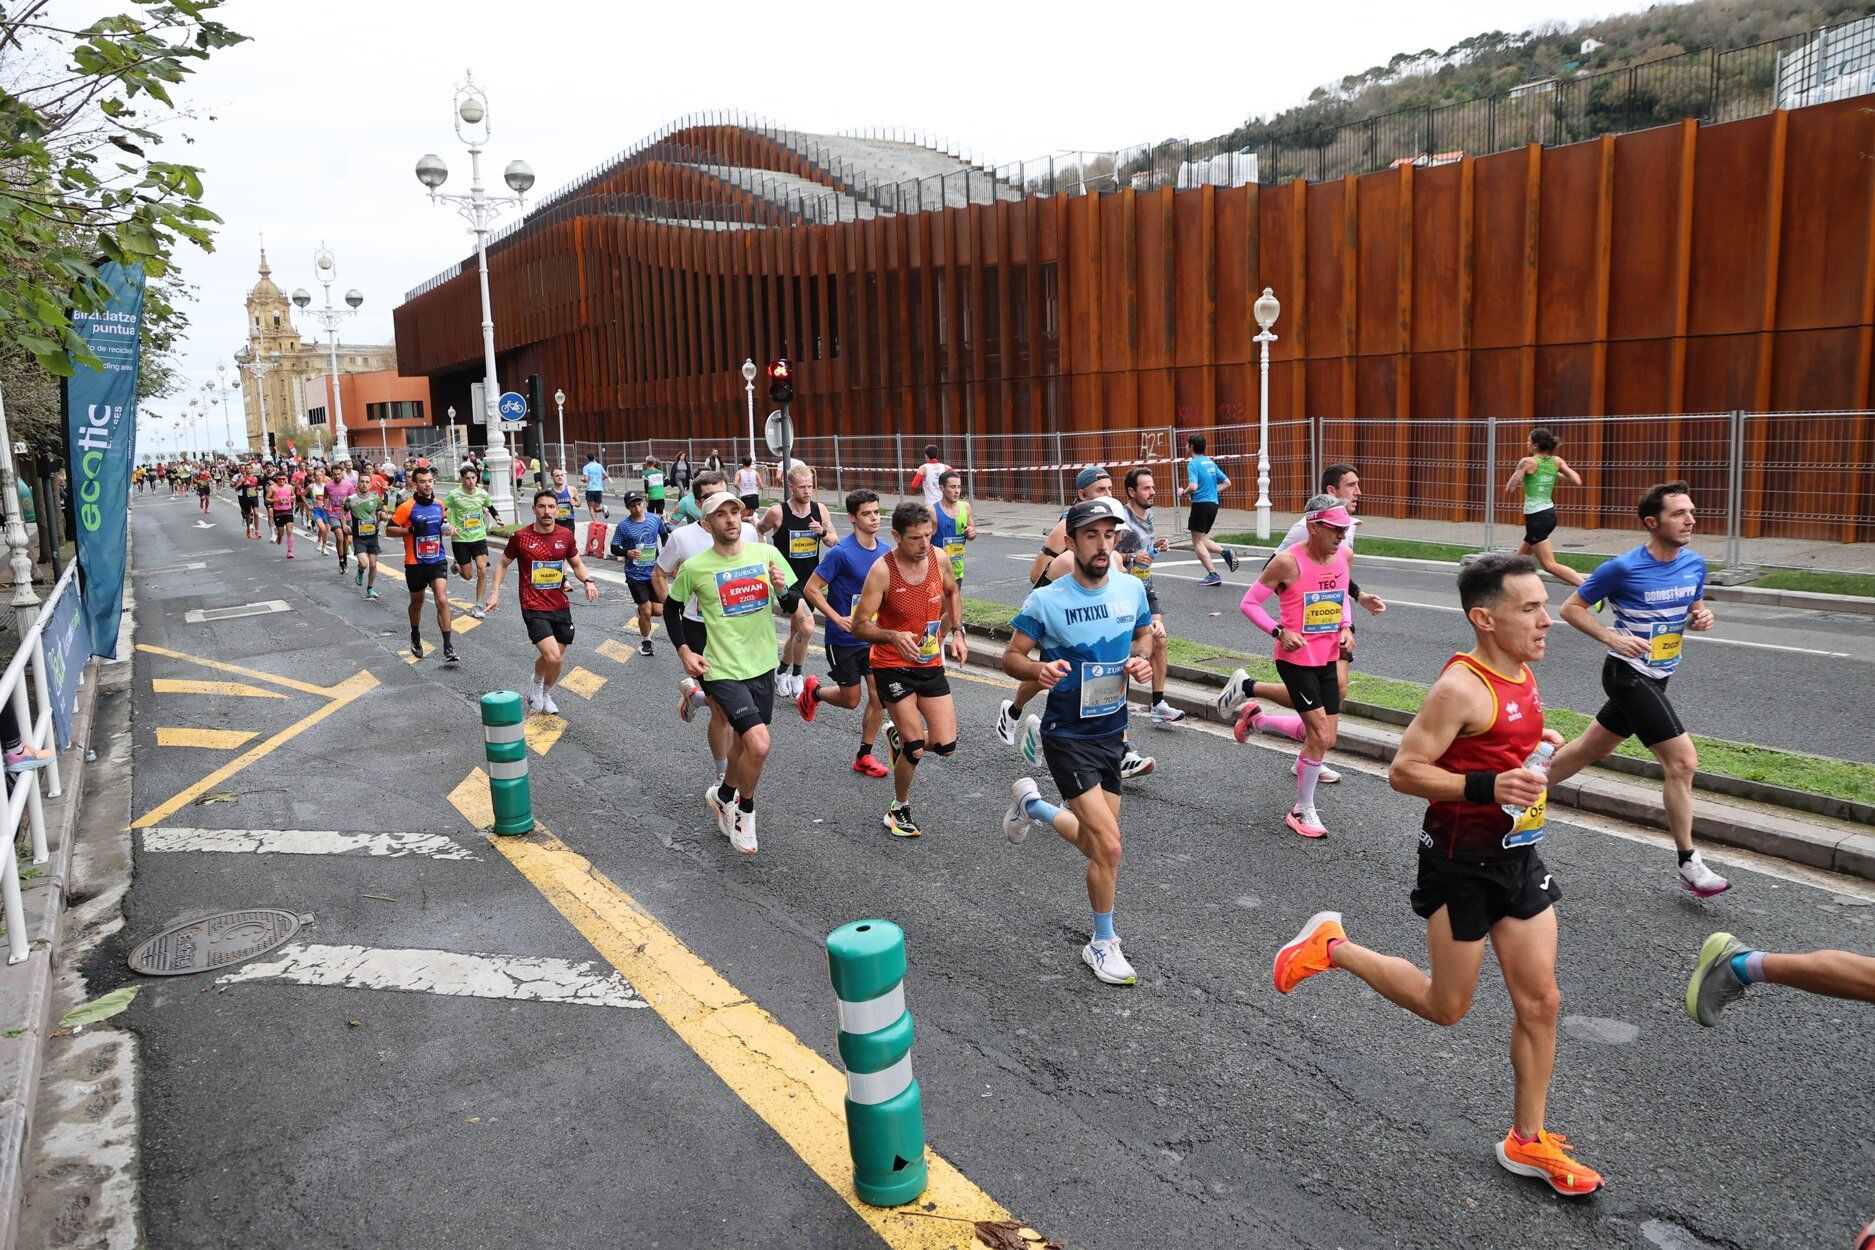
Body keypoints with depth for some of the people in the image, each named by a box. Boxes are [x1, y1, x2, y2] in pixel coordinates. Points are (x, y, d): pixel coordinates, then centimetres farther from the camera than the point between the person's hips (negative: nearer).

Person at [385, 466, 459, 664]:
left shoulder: (440, 504, 4)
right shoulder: (407, 507, -11)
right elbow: (389, 530, -9)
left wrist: (447, 528, 2)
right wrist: (412, 530, -23)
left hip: (437, 561, 2)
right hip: (415, 563, -2)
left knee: (442, 600, -13)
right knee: (417, 602, 16)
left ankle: (448, 649, -14)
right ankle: (415, 638, 42)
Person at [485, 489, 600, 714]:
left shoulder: (566, 535, 1)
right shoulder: (520, 537, -8)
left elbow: (577, 564, 14)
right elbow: (503, 564, 7)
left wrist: (587, 581, -5)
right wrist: (495, 592, -2)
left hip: (561, 606, 4)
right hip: (534, 608, -4)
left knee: (558, 659, 12)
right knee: (551, 656, -20)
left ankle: (545, 695, 40)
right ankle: (536, 682, 13)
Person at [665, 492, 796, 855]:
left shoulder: (766, 554, -2)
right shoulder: (694, 567, -9)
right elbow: (672, 608, 8)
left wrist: (782, 589, -17)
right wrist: (684, 651, -2)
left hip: (762, 665, 5)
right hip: (724, 670, -4)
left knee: (745, 740, 20)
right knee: (759, 744, -18)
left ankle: (723, 794, 48)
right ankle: (745, 812, 8)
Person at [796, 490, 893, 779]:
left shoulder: (884, 551, 0)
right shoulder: (841, 553, -19)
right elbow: (810, 589, -16)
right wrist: (838, 619, -22)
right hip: (843, 639, -5)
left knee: (879, 697, 0)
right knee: (851, 699, 7)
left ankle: (864, 756, 15)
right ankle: (813, 690, 38)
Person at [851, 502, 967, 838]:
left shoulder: (939, 559, -5)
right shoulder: (882, 570, -19)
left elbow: (952, 592, 18)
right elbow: (859, 626, -18)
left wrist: (956, 633, 8)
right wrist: (893, 636, -35)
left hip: (931, 664, 5)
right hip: (893, 666, -5)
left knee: (945, 744, 0)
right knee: (915, 750, -8)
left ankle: (899, 735, 33)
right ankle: (899, 810, 19)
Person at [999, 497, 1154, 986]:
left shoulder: (1132, 589, -2)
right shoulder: (1045, 601, -15)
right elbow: (1011, 656, -7)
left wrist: (1141, 661, -7)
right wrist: (1039, 669, -29)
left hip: (1112, 731, 6)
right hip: (1067, 738, -6)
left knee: (1096, 844, 17)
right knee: (1110, 846, -12)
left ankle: (1032, 804, 45)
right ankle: (1103, 945, 11)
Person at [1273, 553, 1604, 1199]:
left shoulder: (1522, 675, 6)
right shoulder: (1462, 687, -22)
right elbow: (1404, 771, -22)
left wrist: (1539, 755, 9)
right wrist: (1487, 787, -32)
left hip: (1517, 857, 8)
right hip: (1460, 862, -8)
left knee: (1540, 1001, 11)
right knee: (1445, 1007, 6)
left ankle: (1527, 1141, 27)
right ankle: (1331, 946, 24)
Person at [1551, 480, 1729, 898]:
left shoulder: (1694, 563, 2)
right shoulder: (1623, 568, -18)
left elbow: (1693, 610, 18)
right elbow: (1571, 607, -10)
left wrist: (1701, 617, -6)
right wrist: (1614, 638, -22)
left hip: (1657, 678, 8)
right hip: (1628, 674, -8)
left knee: (1592, 748, 18)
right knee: (1683, 760, -13)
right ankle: (1689, 866, -2)